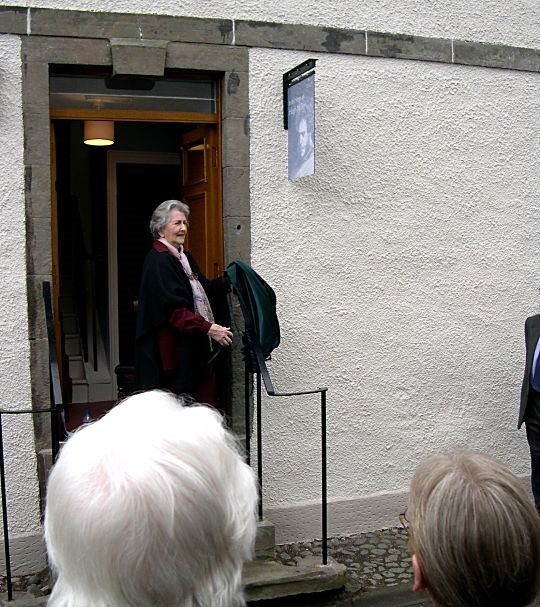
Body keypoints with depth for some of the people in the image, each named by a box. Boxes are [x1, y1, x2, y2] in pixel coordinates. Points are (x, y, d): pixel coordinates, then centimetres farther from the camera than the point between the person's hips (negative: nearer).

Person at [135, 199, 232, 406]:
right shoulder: (158, 261, -14)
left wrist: (229, 280, 4)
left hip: (194, 350, 9)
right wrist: (209, 328, -28)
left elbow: (204, 290, 21)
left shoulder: (184, 257, 16)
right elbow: (174, 309, -22)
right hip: (171, 350, -9)